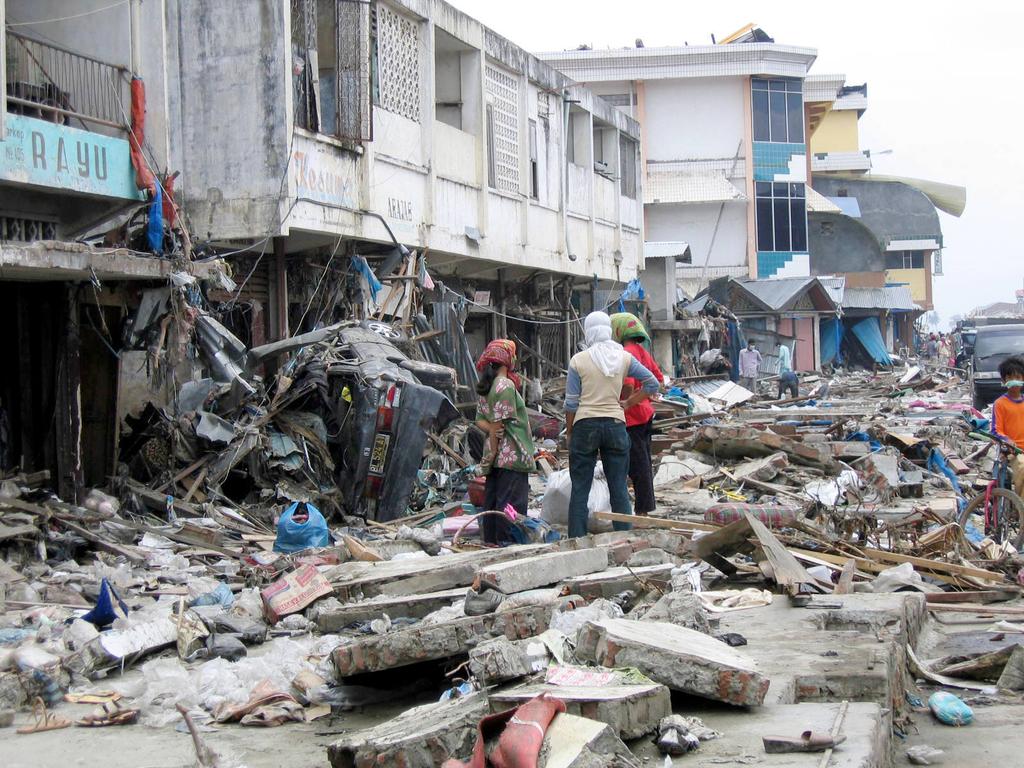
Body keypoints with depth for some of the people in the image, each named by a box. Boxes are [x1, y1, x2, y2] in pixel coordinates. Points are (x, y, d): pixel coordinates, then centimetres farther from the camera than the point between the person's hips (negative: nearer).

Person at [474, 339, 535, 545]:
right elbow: (498, 422, -17)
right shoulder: (506, 385, -14)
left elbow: (480, 419, 10)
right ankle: (507, 543, -9)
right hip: (512, 455, -9)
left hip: (498, 457, 9)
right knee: (512, 501, -7)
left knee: (492, 500, 11)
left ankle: (490, 541, 16)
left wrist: (490, 428, -9)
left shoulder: (486, 388, 14)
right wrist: (493, 453, -13)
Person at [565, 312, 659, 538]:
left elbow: (571, 403, -3)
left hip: (585, 426, -2)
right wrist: (627, 403, 11)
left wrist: (568, 431, 8)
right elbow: (652, 384, 7)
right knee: (619, 488, 7)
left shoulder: (578, 360, -4)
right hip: (615, 425, 2)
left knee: (580, 489, 3)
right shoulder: (624, 358, 3)